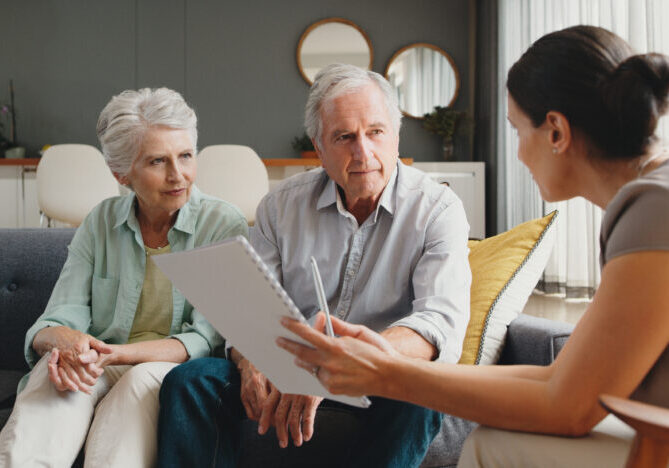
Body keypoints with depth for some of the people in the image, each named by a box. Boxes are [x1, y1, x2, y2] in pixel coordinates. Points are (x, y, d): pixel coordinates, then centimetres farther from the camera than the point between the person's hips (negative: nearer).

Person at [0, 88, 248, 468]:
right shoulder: (100, 223, 8)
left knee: (144, 378, -36)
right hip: (98, 372, 2)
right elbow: (58, 320, 2)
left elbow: (206, 340, -10)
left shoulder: (225, 225, -2)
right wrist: (63, 339, -25)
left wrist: (118, 354, -24)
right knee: (56, 362, -31)